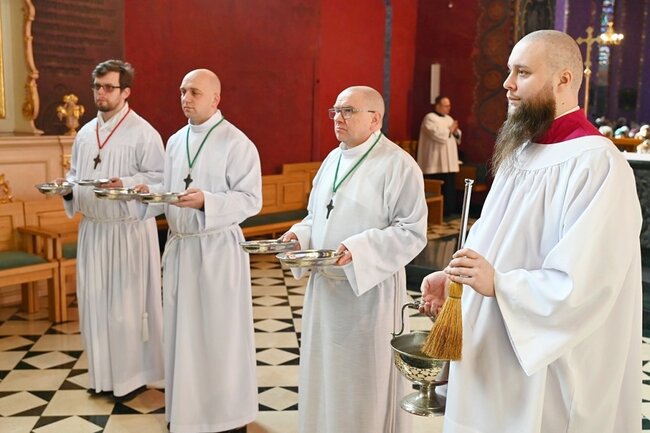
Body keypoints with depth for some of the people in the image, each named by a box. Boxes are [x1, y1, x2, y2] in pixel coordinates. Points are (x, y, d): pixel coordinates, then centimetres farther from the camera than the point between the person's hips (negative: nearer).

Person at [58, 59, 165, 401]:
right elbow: (76, 174, 18)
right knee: (95, 302, 11)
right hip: (92, 229, 7)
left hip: (129, 230, -6)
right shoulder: (85, 133, 12)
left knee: (127, 303, 0)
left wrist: (126, 184, -27)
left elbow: (159, 178, -12)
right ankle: (103, 374, 26)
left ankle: (132, 375, 15)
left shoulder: (143, 132, -9)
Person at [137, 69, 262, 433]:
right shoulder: (176, 141, 12)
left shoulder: (236, 143, -10)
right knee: (183, 330, 14)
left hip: (218, 249, -6)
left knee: (221, 333, 3)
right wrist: (152, 193, -5)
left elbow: (251, 199, -14)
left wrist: (206, 201, -27)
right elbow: (171, 193, 16)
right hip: (179, 246, 7)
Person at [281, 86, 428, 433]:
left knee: (365, 381, 7)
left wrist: (360, 249, -26)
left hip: (369, 291, -7)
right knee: (325, 372, 17)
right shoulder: (333, 159, 11)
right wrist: (300, 233, -1)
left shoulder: (398, 164, -13)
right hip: (325, 287, 7)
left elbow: (412, 231, -16)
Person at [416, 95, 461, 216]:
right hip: (436, 162, -8)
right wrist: (449, 130, -7)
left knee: (449, 187, 9)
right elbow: (437, 135, -20)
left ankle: (447, 211, 17)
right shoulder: (430, 118, -7)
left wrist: (455, 131, -4)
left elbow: (458, 136, 18)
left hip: (449, 161, 8)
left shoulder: (449, 118, 18)